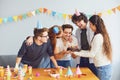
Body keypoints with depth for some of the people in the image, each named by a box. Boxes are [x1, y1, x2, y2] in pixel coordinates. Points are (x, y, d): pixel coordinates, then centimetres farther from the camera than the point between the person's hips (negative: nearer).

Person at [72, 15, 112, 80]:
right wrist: (80, 51, 12)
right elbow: (94, 51, 11)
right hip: (106, 65, 8)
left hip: (102, 67, -8)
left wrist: (77, 53, -7)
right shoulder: (102, 35, 9)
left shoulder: (98, 37, -18)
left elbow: (92, 54, -14)